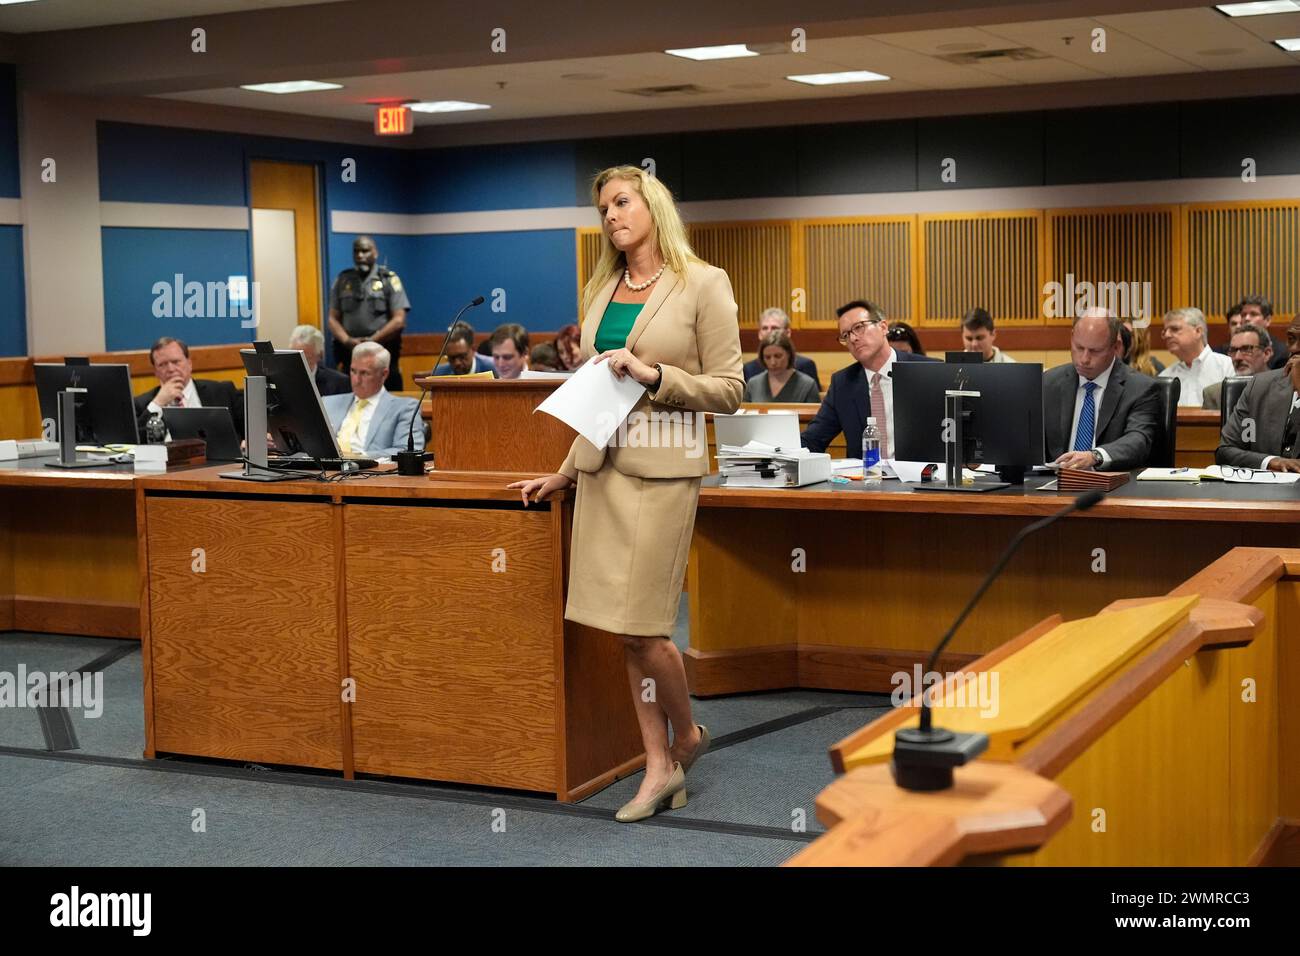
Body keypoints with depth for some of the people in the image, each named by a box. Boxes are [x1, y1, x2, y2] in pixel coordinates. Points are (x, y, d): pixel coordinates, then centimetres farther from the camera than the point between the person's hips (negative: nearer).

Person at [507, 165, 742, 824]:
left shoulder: (703, 285, -2)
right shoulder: (602, 290, 15)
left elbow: (728, 392, -5)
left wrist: (652, 374, -15)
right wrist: (566, 472, 18)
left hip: (662, 467, -6)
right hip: (602, 465, 6)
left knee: (641, 625, -7)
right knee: (626, 630, 5)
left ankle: (686, 735, 20)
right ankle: (661, 768, 14)